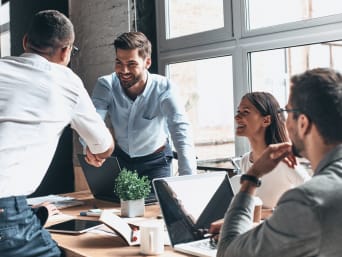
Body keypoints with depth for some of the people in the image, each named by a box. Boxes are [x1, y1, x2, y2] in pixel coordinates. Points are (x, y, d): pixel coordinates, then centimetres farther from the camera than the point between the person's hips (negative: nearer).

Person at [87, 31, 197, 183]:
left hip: (156, 161, -2)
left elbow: (181, 132, -35)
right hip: (120, 158, 2)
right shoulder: (105, 85, -18)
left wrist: (189, 181, -50)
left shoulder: (163, 88, -25)